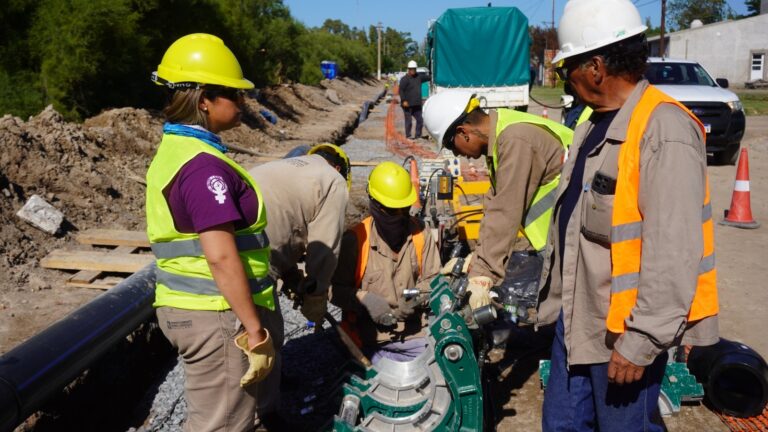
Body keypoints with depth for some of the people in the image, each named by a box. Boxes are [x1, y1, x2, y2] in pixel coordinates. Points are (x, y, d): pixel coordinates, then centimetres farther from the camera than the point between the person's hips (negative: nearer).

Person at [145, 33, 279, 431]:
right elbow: (221, 257, -25)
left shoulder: (172, 150, 10)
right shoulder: (203, 165, -21)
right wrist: (255, 331, -20)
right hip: (219, 316, -10)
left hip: (187, 308, 10)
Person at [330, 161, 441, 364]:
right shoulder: (355, 240, -9)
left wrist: (418, 297, -12)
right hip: (370, 339, -3)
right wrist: (364, 299, -19)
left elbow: (433, 278, 8)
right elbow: (334, 288, -4)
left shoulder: (420, 235, 1)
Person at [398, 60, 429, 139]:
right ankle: (408, 135, 10)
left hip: (417, 104, 7)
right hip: (408, 105, -7)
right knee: (409, 121, -1)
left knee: (420, 120, 9)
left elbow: (426, 77, 24)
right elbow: (400, 90, -14)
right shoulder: (405, 79, -9)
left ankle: (418, 135, 19)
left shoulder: (418, 77, 11)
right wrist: (404, 100, -21)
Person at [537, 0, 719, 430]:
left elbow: (674, 254, -25)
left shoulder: (665, 131, -21)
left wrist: (639, 342, -22)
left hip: (624, 331, -9)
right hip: (577, 319, 9)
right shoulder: (595, 125, 10)